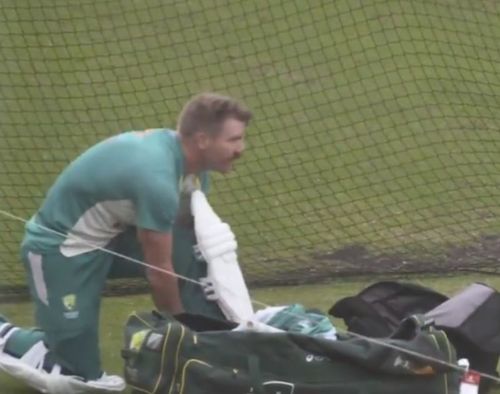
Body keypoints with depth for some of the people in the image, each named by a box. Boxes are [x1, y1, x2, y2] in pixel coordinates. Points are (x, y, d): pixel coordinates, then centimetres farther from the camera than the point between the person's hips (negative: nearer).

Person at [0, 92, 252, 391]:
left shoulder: (177, 148, -7)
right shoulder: (157, 177, -33)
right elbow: (159, 272, -23)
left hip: (110, 233, 8)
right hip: (61, 247, -8)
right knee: (80, 373, -3)